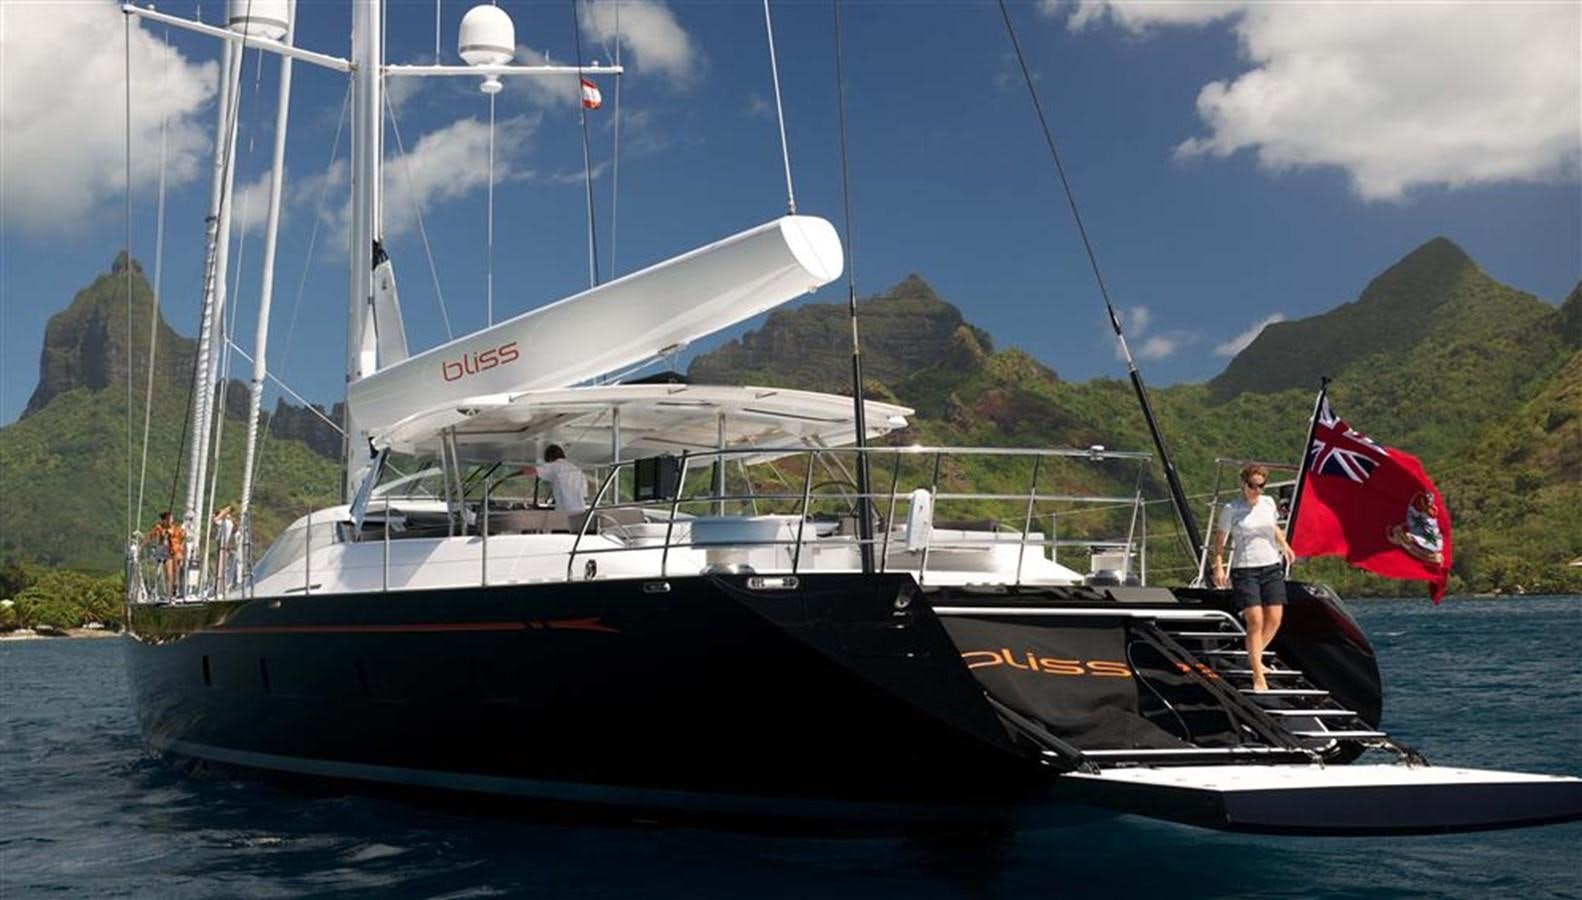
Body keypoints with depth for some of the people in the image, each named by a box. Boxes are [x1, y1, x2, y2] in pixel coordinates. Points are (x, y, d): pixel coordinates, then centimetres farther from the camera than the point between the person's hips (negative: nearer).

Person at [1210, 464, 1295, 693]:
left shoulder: (1268, 503, 8)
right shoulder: (1231, 509, -5)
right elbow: (1220, 538, -2)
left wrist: (1284, 545, 15)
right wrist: (1218, 567, -10)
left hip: (1271, 567, 5)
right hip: (1245, 569, -5)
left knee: (1274, 620, 0)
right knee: (1255, 621, -12)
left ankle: (1254, 656, 28)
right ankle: (1258, 677, -8)